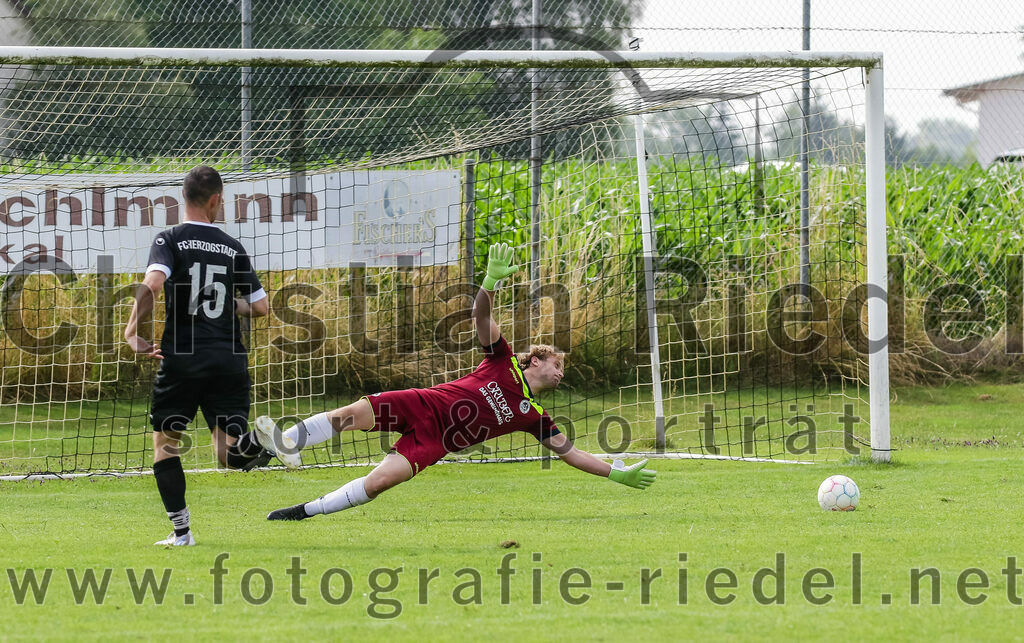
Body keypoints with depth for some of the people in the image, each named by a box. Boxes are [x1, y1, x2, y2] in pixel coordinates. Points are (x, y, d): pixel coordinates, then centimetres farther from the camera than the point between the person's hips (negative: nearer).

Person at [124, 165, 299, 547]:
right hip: (229, 358, 2)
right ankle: (259, 442, -33)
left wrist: (133, 329, -9)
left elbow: (153, 284, -20)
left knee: (165, 443, 15)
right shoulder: (232, 248, 10)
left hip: (182, 357, -2)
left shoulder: (170, 240, -1)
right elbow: (260, 307, 9)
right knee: (230, 454, 2)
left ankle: (181, 529, 8)